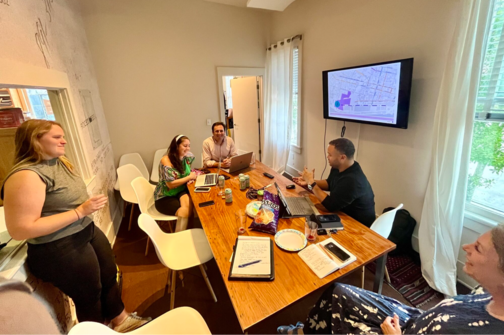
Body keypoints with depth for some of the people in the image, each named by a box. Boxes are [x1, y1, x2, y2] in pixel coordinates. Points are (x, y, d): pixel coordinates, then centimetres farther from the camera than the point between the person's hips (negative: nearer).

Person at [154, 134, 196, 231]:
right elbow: (170, 184, -21)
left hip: (181, 191, 4)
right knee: (185, 211, -25)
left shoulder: (186, 158, 0)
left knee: (189, 203, -29)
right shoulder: (166, 160, -17)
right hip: (165, 197, -4)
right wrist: (189, 177, -15)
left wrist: (191, 178, -7)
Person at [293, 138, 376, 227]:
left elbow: (330, 205, -28)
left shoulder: (352, 181, -33)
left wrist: (311, 182, -23)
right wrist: (309, 182, -3)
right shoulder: (337, 167, -7)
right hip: (344, 214, 7)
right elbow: (329, 183, 13)